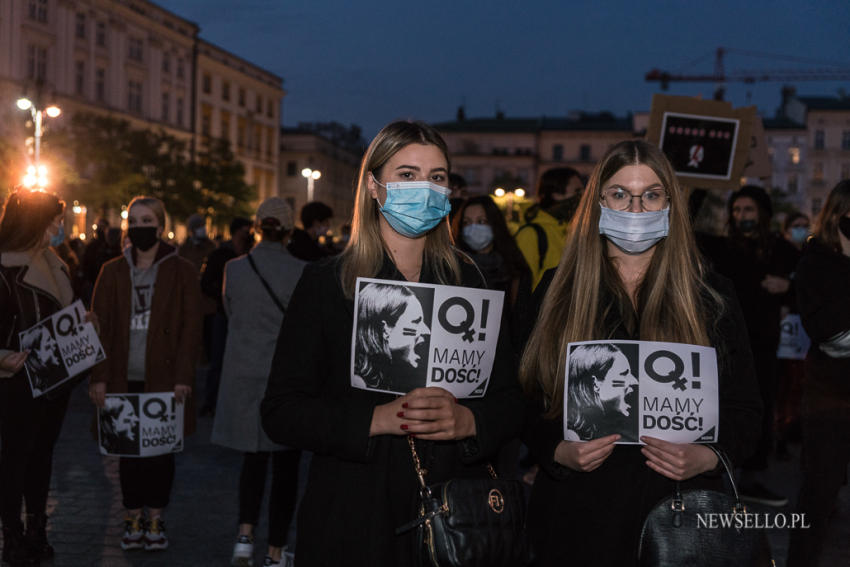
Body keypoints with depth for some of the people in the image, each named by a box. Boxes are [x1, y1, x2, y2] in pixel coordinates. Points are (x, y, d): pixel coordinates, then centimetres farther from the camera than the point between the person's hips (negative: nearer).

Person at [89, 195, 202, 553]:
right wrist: (98, 376, -4)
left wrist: (183, 377, -10)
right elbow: (100, 326, 5)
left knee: (161, 450, 4)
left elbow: (191, 328, -1)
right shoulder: (112, 272, 8)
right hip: (124, 379, 2)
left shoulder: (181, 272, 2)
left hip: (163, 379, -2)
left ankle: (155, 519, 16)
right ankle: (133, 519, 17)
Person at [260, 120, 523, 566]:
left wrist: (466, 420, -18)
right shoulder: (324, 283, -1)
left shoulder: (467, 282, 8)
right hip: (353, 521, -2)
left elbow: (509, 403, 5)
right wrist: (377, 419, -21)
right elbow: (281, 412, -7)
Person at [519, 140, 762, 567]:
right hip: (576, 514, 1)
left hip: (679, 515, 0)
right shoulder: (556, 294, 5)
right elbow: (525, 399, 5)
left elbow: (743, 409, 4)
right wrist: (559, 451, -13)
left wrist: (704, 457, -14)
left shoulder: (711, 298, 4)